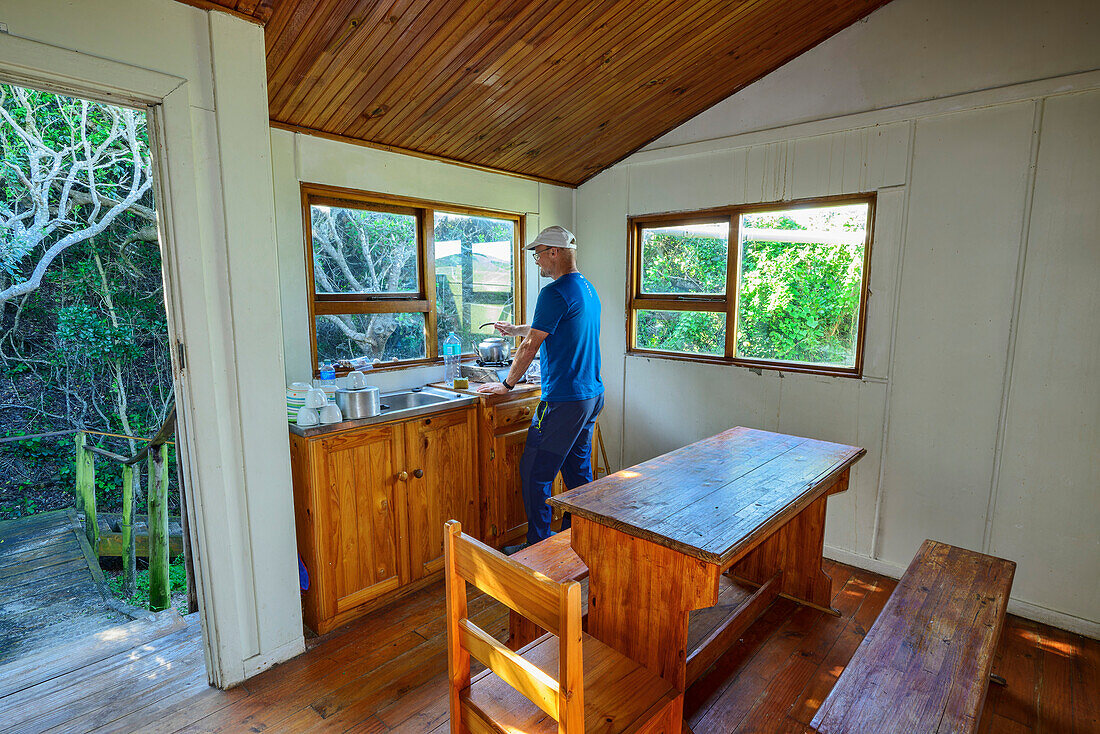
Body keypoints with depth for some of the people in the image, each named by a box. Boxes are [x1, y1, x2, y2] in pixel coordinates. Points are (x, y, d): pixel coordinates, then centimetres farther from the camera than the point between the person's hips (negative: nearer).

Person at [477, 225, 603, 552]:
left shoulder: (555, 293, -16)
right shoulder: (588, 289, 14)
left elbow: (531, 345, -12)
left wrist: (507, 384, 0)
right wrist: (514, 329, 34)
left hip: (564, 400, -10)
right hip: (592, 394, 10)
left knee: (535, 473, 2)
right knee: (578, 470, 17)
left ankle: (538, 546, 13)